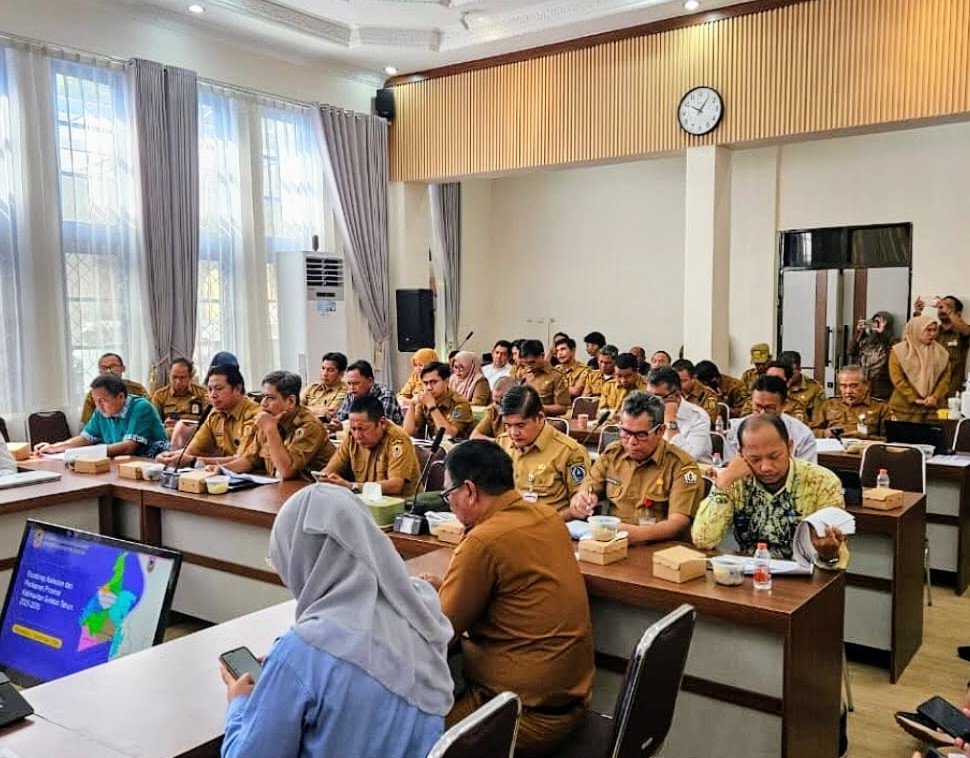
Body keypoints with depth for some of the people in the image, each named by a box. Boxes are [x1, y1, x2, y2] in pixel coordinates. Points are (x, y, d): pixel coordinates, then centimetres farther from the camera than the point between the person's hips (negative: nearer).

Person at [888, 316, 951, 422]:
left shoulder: (941, 352, 11)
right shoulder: (899, 351, 0)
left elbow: (945, 378, 5)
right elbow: (897, 378, -7)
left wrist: (935, 397, -11)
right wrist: (914, 399, -14)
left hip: (933, 407, 3)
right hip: (905, 407, -3)